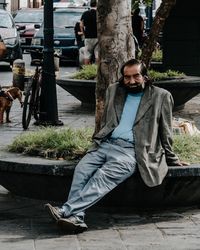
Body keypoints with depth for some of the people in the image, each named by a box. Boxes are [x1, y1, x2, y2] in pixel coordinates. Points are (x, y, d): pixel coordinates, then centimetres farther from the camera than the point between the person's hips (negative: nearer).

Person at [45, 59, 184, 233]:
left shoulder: (161, 96, 11)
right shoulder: (114, 91, 23)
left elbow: (165, 133, 13)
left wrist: (172, 160, 12)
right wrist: (97, 143, 16)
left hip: (131, 150, -5)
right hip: (106, 144, 5)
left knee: (104, 176, -29)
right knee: (82, 169, -24)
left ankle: (67, 211, -41)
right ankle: (76, 218, -37)